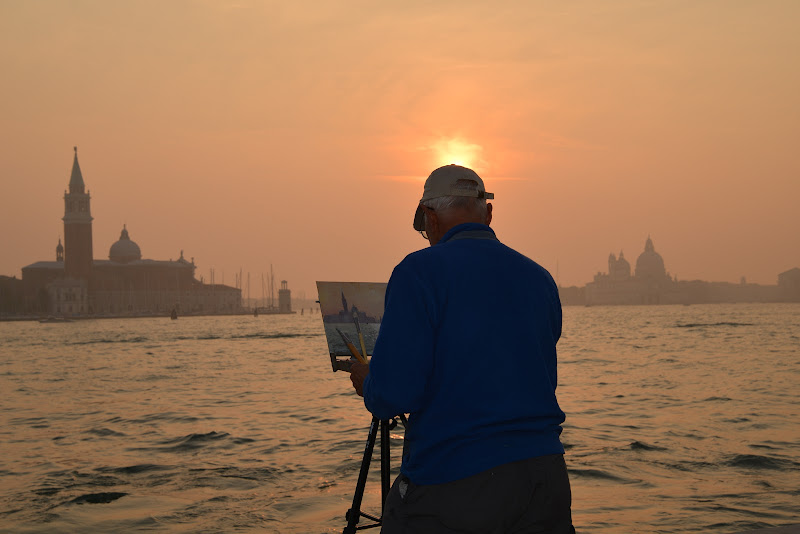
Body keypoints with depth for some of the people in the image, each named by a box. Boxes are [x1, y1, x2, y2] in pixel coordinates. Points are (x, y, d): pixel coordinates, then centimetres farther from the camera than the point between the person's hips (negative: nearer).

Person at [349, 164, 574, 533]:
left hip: (451, 488, -5)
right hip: (544, 478, 5)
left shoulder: (419, 271, -8)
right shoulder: (539, 279, 10)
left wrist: (367, 382, 8)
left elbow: (393, 394, -16)